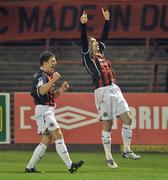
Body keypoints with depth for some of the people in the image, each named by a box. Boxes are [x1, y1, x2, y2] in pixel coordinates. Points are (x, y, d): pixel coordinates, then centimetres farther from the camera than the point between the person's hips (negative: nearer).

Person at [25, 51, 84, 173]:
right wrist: (53, 80, -33)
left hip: (49, 110, 11)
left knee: (46, 141, 10)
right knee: (58, 135, -16)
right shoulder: (41, 75, -10)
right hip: (43, 109, -11)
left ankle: (30, 167, 13)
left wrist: (61, 90, 9)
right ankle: (70, 165, -21)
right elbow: (42, 91, -28)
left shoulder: (48, 76, 21)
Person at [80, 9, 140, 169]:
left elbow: (105, 37, 25)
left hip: (114, 89, 6)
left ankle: (127, 150, 9)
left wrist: (107, 20, 19)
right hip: (102, 91, -6)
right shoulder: (87, 56, 2)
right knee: (107, 126, -3)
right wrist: (83, 24, -22)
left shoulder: (100, 53, 20)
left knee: (128, 119, -2)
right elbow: (84, 40, -11)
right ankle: (108, 157, 5)